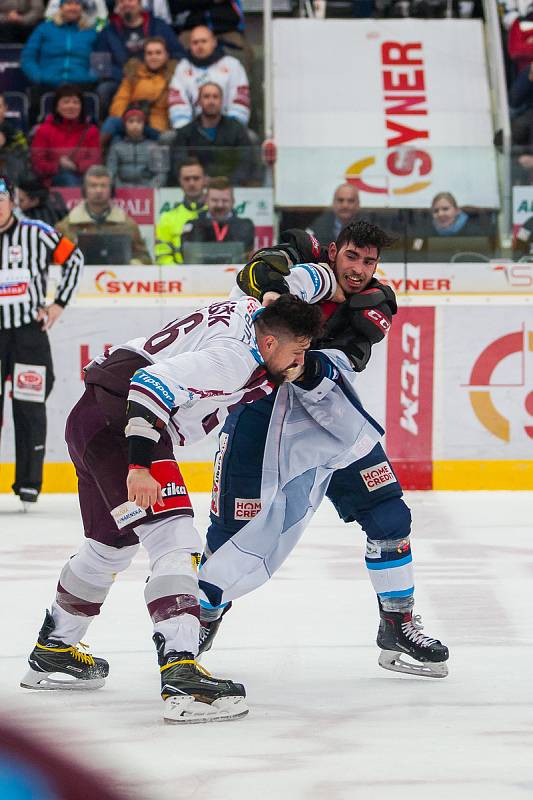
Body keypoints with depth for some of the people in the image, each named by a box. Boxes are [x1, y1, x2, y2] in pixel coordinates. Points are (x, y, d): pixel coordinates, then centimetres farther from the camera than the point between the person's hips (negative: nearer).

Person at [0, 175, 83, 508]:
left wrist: (59, 304, 3)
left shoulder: (37, 234, -6)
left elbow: (74, 259, 6)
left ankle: (29, 481, 10)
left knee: (30, 409, 1)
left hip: (30, 333, -1)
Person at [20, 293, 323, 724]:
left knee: (112, 545, 28)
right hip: (119, 420, -12)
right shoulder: (234, 357, -20)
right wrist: (140, 465, -33)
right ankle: (181, 676, -33)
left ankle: (53, 652, 44)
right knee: (174, 541, -20)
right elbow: (152, 383, -29)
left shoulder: (254, 312, 8)